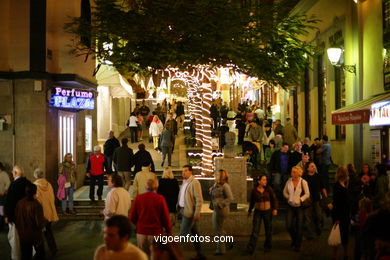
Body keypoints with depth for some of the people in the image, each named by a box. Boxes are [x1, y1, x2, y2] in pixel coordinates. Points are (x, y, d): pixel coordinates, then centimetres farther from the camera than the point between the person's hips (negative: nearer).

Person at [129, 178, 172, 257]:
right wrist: (169, 232, 6)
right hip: (156, 233, -2)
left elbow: (132, 218, 1)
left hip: (141, 233, 2)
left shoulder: (138, 198, -5)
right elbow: (166, 217, -9)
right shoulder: (160, 198, -11)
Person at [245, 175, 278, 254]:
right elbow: (252, 201, 10)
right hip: (258, 212, 0)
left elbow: (274, 199, 1)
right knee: (255, 230, -7)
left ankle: (267, 246, 29)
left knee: (268, 230, 10)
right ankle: (250, 249, -8)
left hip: (267, 211, 1)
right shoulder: (254, 190, -4)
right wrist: (249, 211, 18)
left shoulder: (269, 189, -5)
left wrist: (275, 209, -11)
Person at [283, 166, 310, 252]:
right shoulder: (289, 181, 0)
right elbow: (285, 192, 14)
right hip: (291, 206, 3)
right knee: (289, 226, 1)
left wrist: (300, 199, -14)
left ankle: (297, 245, 18)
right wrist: (288, 198, 0)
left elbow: (307, 194, -5)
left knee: (298, 227, 3)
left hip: (299, 206, -3)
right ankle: (294, 239, 30)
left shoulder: (303, 182, -10)